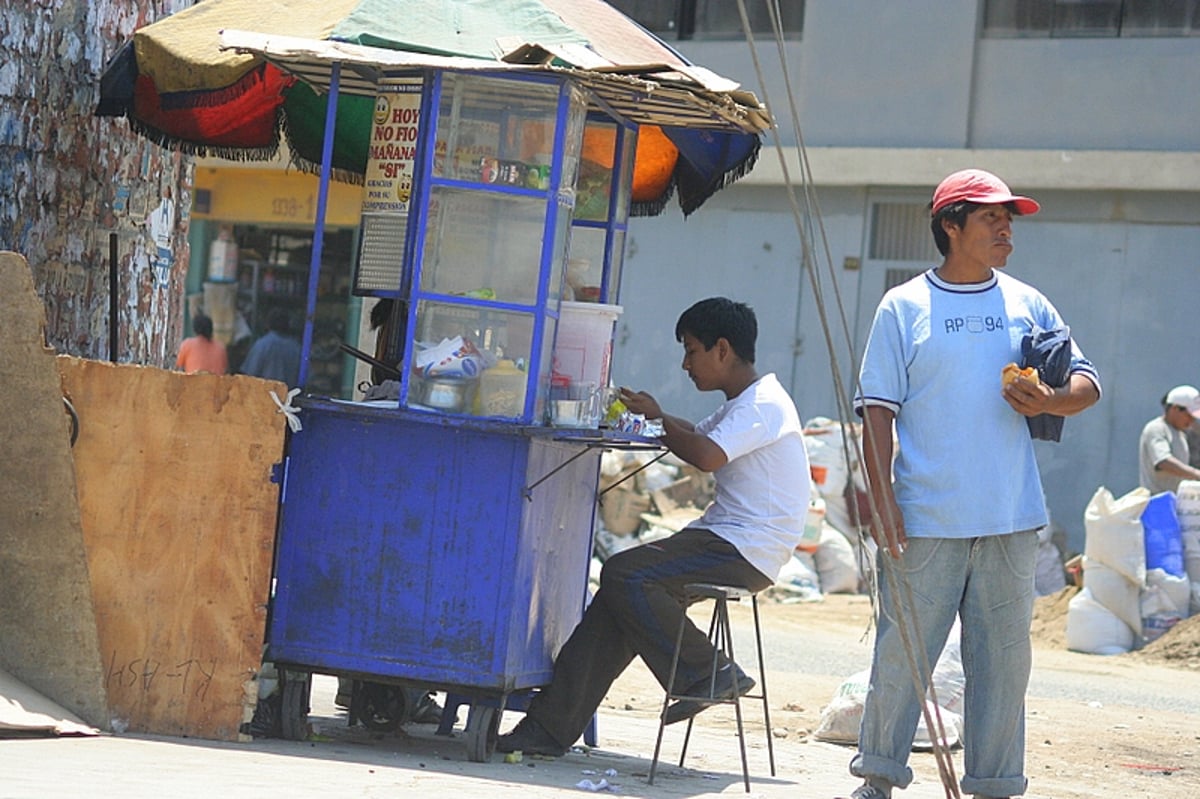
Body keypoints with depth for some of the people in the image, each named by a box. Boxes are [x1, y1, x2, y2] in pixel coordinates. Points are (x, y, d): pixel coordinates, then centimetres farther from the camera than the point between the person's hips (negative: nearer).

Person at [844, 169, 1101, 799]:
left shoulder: (1027, 306, 11)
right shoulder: (904, 308, 2)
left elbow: (1087, 383, 13)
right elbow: (877, 411, -1)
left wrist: (1050, 400, -10)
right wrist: (883, 503, -9)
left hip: (1010, 522, 3)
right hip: (925, 522, -3)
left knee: (1003, 658, 5)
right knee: (903, 653, -2)